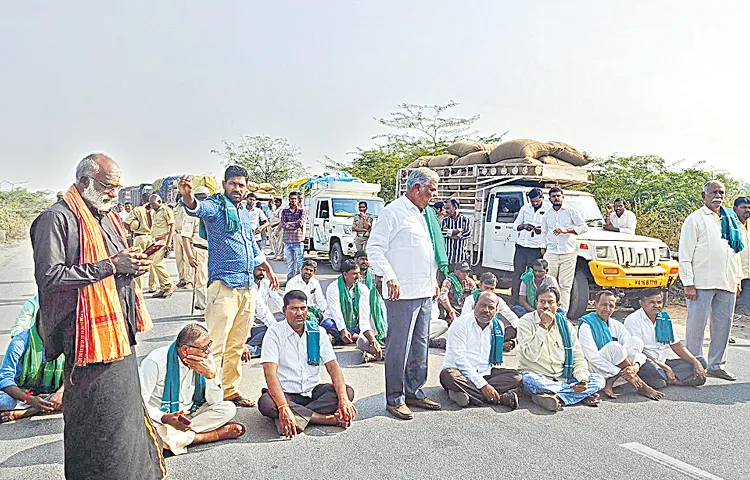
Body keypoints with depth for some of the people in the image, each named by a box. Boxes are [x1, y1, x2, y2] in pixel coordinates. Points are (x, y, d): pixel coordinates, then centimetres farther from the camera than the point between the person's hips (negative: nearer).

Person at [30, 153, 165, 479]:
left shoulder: (108, 217, 17)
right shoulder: (57, 218, -10)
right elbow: (50, 276, -20)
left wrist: (132, 265, 3)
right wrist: (110, 265, -20)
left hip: (119, 330, 9)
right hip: (89, 333, -9)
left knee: (124, 408, 18)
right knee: (97, 417, 0)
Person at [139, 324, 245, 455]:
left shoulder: (206, 359, -7)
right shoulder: (156, 362, -21)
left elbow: (215, 402, -5)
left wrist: (211, 375, -24)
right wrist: (165, 418, -38)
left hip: (189, 415, 4)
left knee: (228, 408, -15)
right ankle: (217, 434, -17)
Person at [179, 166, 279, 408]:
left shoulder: (244, 212, 18)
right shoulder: (216, 206, -4)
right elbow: (198, 208, -29)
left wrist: (268, 269, 35)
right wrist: (188, 197, -51)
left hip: (247, 287, 8)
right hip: (224, 285, -7)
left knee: (237, 346, 14)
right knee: (215, 346, -9)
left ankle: (230, 390, 24)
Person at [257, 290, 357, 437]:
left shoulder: (316, 331, 1)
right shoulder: (275, 333, -9)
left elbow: (333, 366, -5)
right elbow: (270, 372, -20)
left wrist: (343, 399, -22)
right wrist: (283, 407, -35)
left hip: (312, 390, 3)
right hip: (285, 393, -3)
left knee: (348, 391, -19)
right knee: (265, 403, -35)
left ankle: (299, 417, -27)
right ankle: (329, 418, -30)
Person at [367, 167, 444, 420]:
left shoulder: (426, 214, 18)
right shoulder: (393, 212, -8)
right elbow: (374, 248, -13)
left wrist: (434, 281, 21)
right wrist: (390, 277, -21)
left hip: (425, 293, 9)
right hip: (402, 293, -9)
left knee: (420, 345, 15)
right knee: (399, 347, -2)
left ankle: (414, 392, 27)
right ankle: (395, 399, 9)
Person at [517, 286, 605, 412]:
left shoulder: (565, 324, 8)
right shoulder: (526, 321, -5)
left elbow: (578, 357, 7)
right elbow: (531, 355, -18)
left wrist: (583, 379, -12)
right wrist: (543, 327, -20)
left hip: (564, 378, 5)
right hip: (538, 376, -4)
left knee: (599, 379, -12)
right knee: (530, 380, -38)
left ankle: (554, 396, -25)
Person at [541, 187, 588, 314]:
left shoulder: (571, 212, 5)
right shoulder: (546, 216, 15)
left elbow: (584, 227, -1)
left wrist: (566, 230, -13)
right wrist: (544, 249, 16)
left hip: (568, 253, -2)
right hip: (551, 254, 3)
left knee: (565, 285, -4)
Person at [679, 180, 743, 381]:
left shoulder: (731, 219, 16)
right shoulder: (695, 219, -2)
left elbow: (736, 250, 22)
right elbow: (685, 254, -7)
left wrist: (738, 278, 15)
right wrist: (688, 283, -12)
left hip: (727, 283, 6)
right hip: (702, 282, -6)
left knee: (723, 324, 10)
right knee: (697, 325, -1)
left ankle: (716, 365, 21)